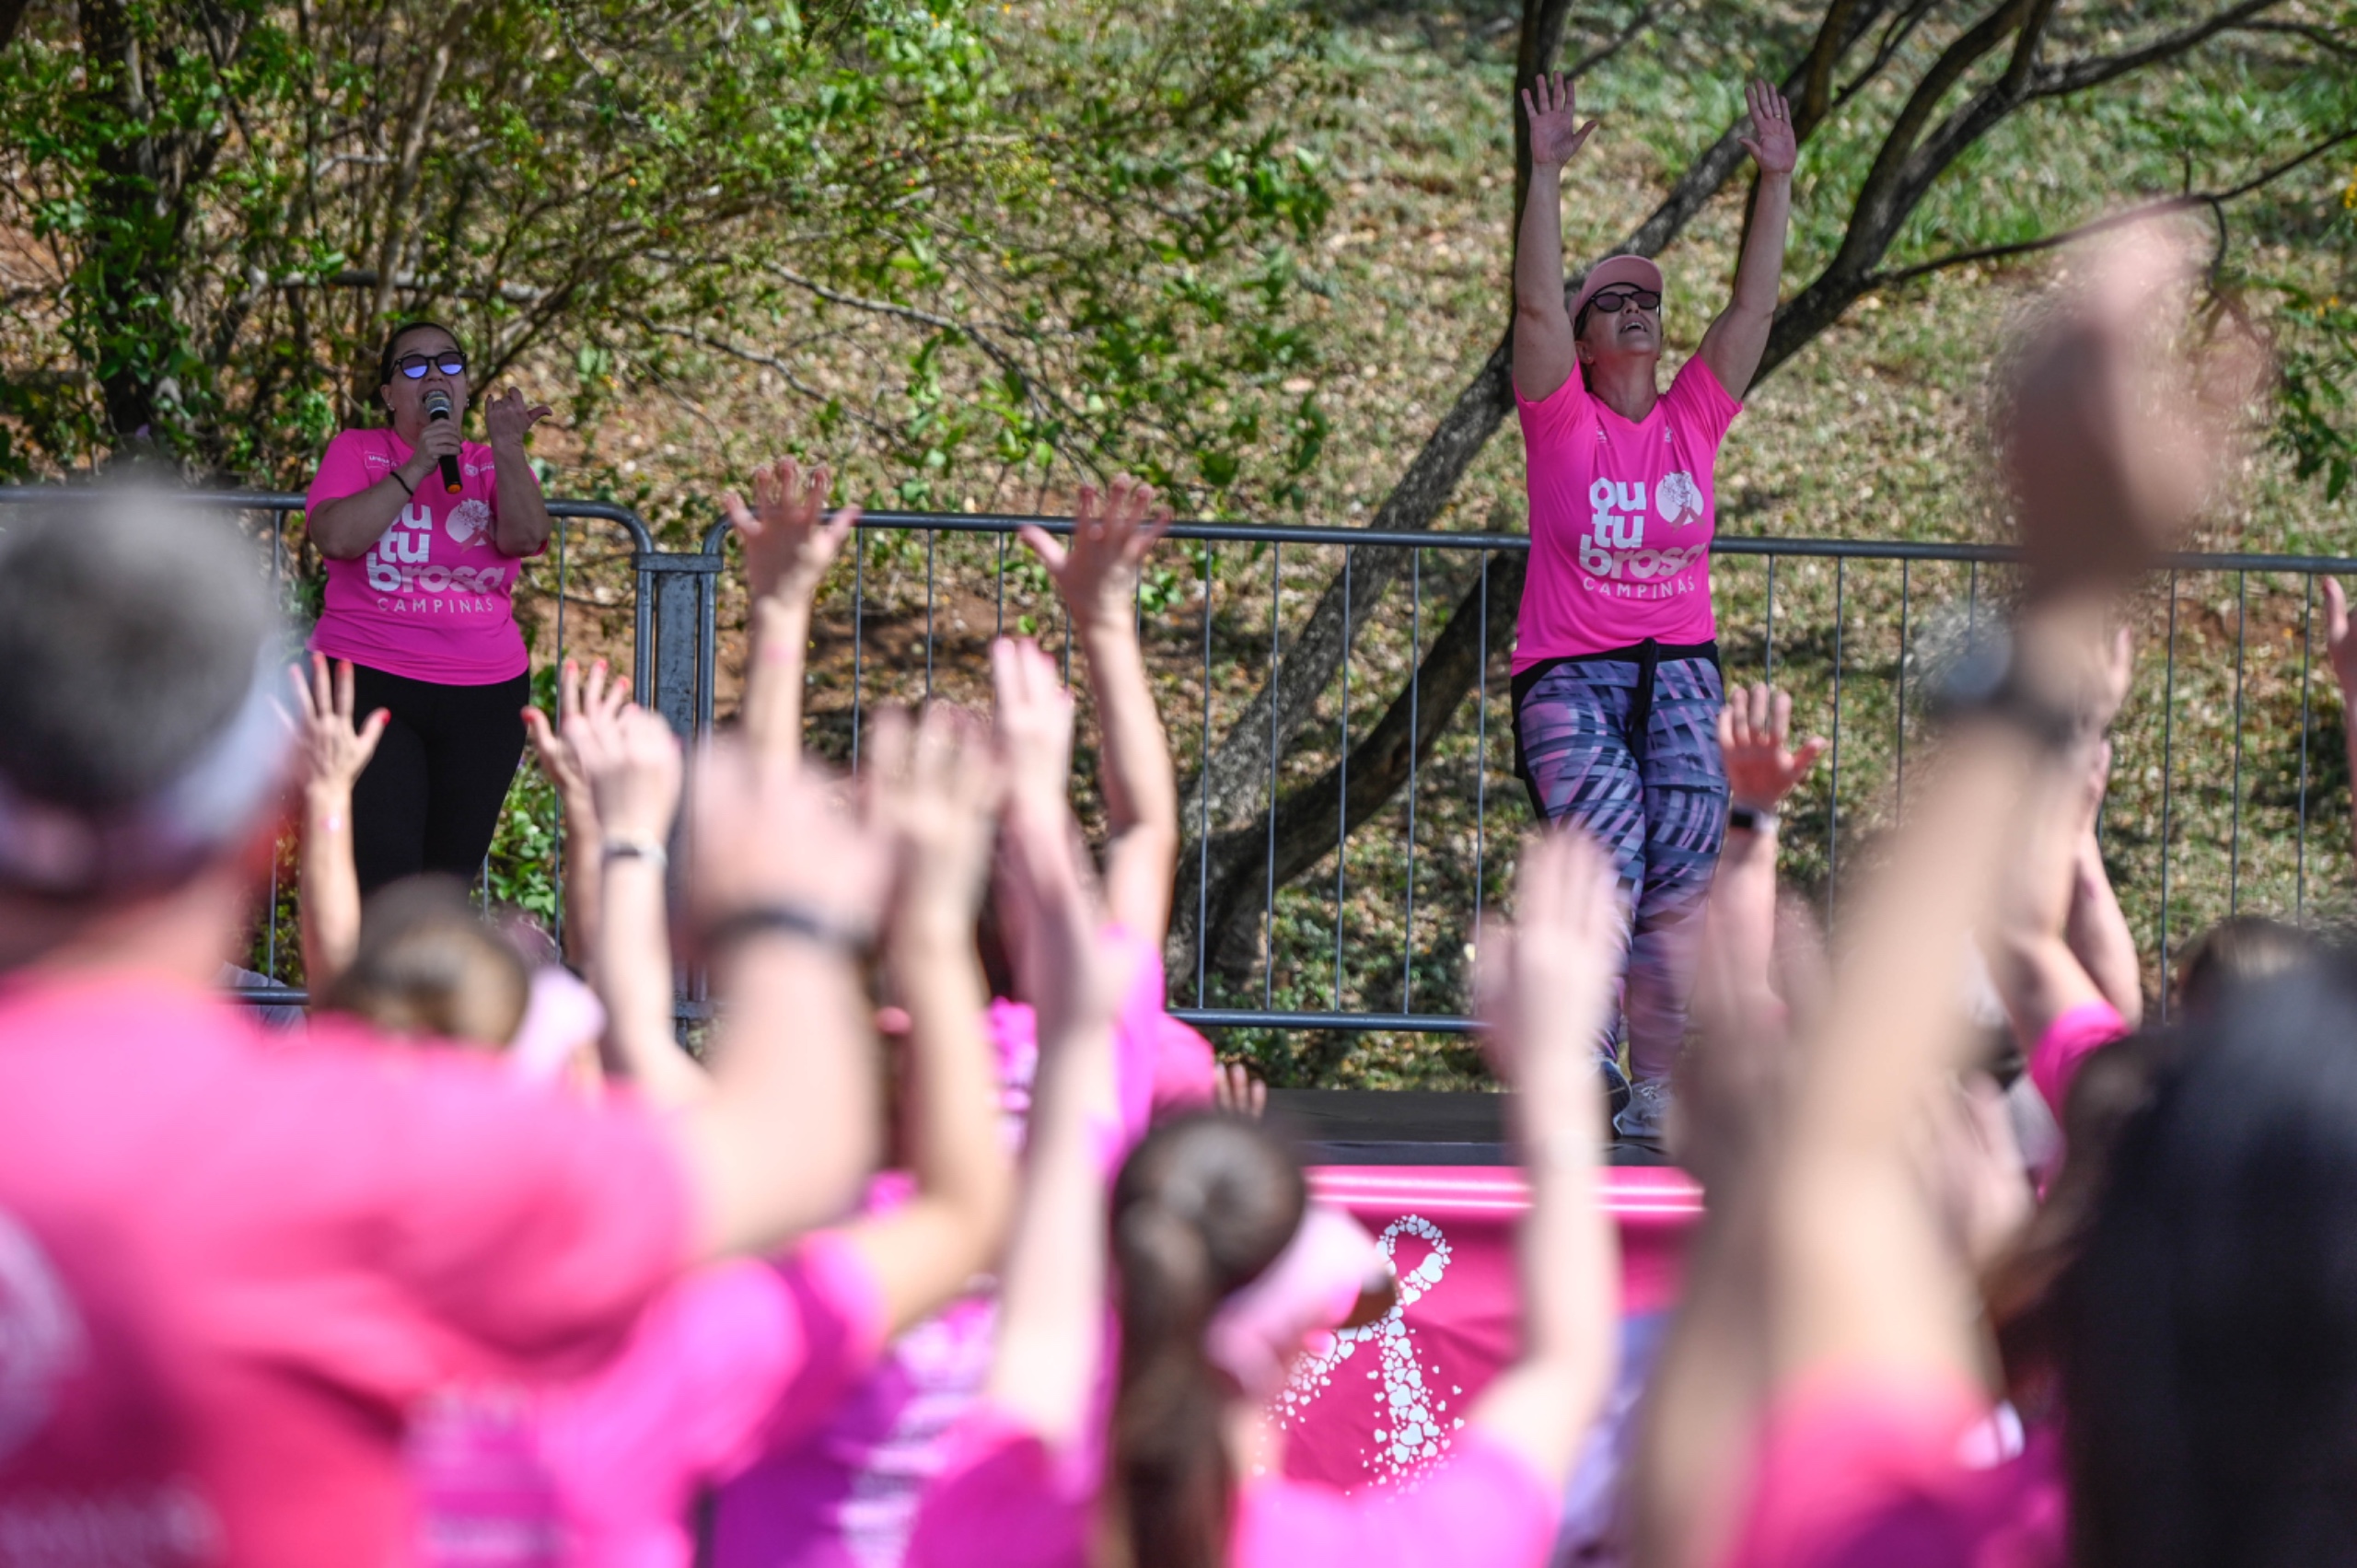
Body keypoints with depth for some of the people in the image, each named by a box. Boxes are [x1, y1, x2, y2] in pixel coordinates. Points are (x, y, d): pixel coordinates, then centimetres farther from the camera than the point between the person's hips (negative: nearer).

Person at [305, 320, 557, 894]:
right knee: (384, 876, -16)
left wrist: (506, 449, -18)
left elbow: (525, 538, -7)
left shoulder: (494, 466, 12)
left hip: (484, 697, 3)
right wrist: (415, 469, -14)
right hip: (369, 687, -3)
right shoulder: (357, 452, 6)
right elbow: (334, 538, -12)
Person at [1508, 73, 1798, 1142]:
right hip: (1570, 677, -3)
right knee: (1601, 862, -21)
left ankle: (1662, 1093, -7)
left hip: (1681, 672, 3)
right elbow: (1534, 305, -9)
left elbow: (1753, 307, 8)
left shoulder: (1693, 420, 11)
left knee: (1682, 877, -10)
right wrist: (1546, 174, -16)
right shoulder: (1562, 423, 3)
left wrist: (1776, 181, 2)